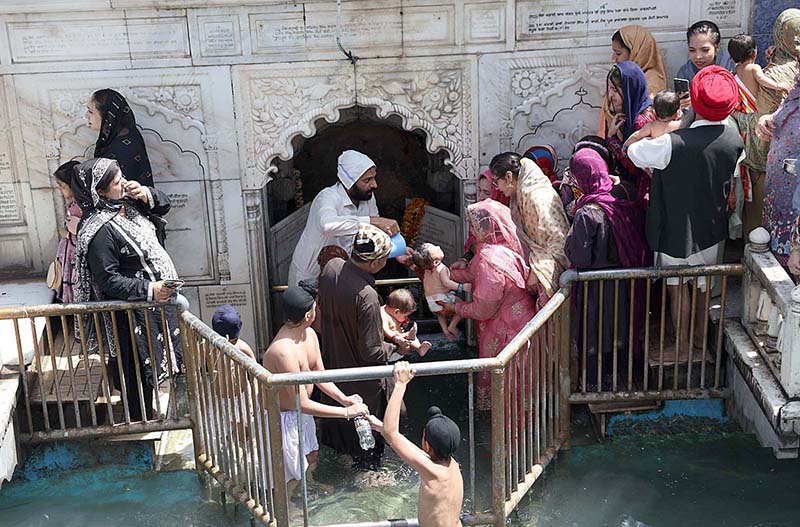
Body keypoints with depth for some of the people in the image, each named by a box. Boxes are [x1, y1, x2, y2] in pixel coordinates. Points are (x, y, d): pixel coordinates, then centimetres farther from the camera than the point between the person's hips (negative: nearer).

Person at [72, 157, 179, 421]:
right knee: (140, 369, 7)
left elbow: (164, 204, 14)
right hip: (134, 313, -9)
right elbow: (108, 280, -26)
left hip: (155, 300, 9)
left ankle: (146, 416, 44)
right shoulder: (99, 231, -26)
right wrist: (149, 290, -30)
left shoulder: (126, 203, -1)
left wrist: (146, 194, -7)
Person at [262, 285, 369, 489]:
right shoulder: (284, 351, -37)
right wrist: (347, 412, -30)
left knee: (310, 458, 26)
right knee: (290, 475, 7)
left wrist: (343, 399, -13)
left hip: (299, 412, 9)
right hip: (282, 417, -9)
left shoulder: (309, 334, -7)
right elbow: (303, 404, -34)